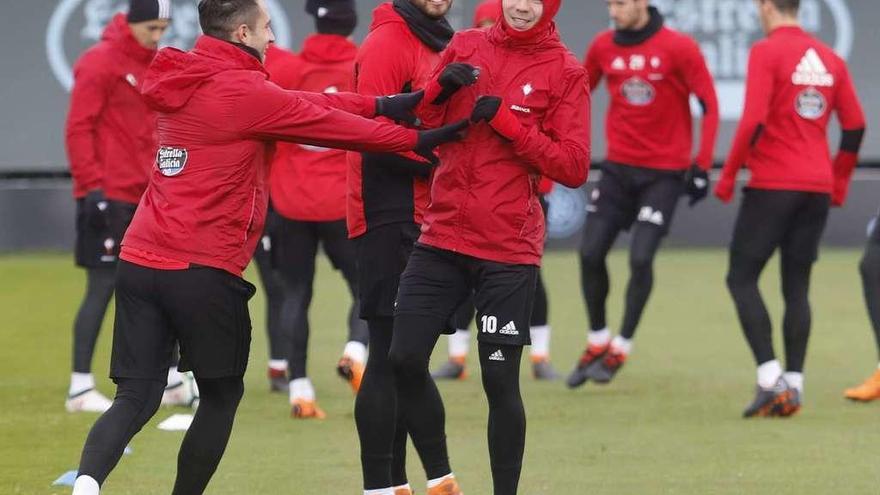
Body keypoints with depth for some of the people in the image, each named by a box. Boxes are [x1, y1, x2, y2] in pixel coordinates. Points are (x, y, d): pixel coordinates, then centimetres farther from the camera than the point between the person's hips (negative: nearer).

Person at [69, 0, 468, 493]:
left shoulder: (186, 84, 15)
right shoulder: (245, 93, -9)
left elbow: (297, 104, 15)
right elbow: (329, 124, 0)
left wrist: (381, 104, 13)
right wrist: (415, 141, 13)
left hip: (140, 262, 7)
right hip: (203, 269, -7)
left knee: (137, 397, 1)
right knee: (222, 395, 12)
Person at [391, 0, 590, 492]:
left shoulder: (565, 72, -2)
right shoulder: (465, 48, 9)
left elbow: (574, 167, -8)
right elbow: (425, 129, 13)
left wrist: (509, 121, -16)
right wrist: (440, 90, -7)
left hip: (509, 249, -4)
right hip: (443, 237, 4)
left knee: (501, 380, -3)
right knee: (404, 359, -2)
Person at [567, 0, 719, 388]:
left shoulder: (678, 48, -11)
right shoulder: (603, 47, 2)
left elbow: (709, 106, -7)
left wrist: (701, 167, -11)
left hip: (664, 173, -4)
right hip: (618, 167, 4)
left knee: (641, 258, -12)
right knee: (590, 254, -2)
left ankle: (620, 349, 5)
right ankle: (596, 344, 17)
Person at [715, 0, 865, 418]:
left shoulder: (766, 52, -8)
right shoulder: (829, 58, 11)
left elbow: (753, 122, -17)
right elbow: (855, 125, 11)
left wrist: (728, 177, -7)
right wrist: (838, 185, 20)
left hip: (772, 184, -6)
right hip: (818, 188, 6)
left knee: (742, 278, 1)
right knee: (797, 286, 10)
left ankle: (770, 379, -11)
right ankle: (793, 385, 5)